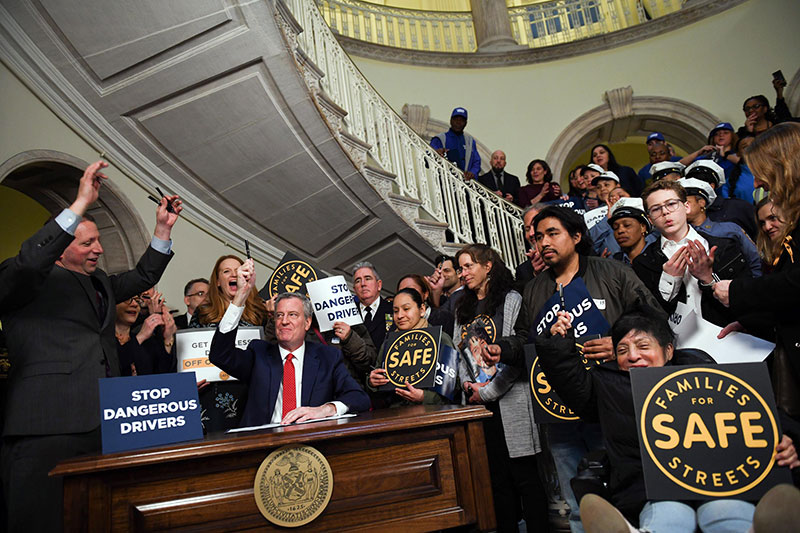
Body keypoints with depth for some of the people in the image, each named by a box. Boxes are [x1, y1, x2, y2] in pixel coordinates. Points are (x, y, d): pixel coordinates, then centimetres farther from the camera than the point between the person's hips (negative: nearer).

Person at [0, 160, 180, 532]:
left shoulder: (100, 282, 24)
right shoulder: (34, 281, 1)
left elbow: (143, 277, 30)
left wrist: (163, 228, 20)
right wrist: (81, 205, -20)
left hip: (102, 423, 7)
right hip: (48, 428, -7)